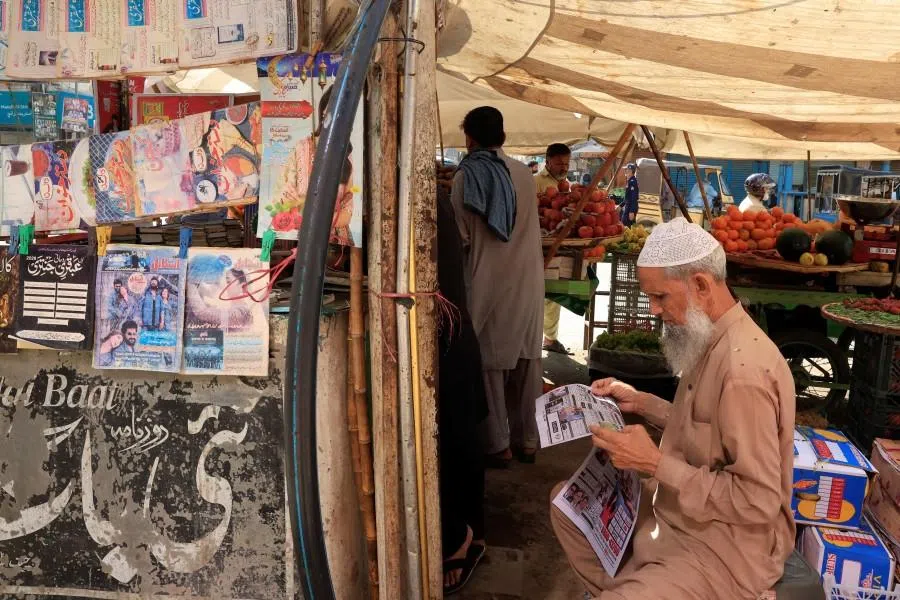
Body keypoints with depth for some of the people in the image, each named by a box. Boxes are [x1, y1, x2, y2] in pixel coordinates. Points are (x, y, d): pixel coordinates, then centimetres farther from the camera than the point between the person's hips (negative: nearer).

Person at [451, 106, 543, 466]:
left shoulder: (467, 175, -8)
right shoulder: (525, 174, 6)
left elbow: (461, 236, -8)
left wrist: (468, 248, 11)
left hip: (487, 281, -4)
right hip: (527, 279, 4)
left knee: (490, 360, 6)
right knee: (526, 358, 11)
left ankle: (497, 443, 10)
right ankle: (527, 439, 20)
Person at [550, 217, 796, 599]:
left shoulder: (744, 370, -29)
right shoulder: (713, 340, 2)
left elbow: (758, 502, -28)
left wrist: (655, 463, -27)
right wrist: (641, 403, 3)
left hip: (723, 549, -9)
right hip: (676, 511, 10)